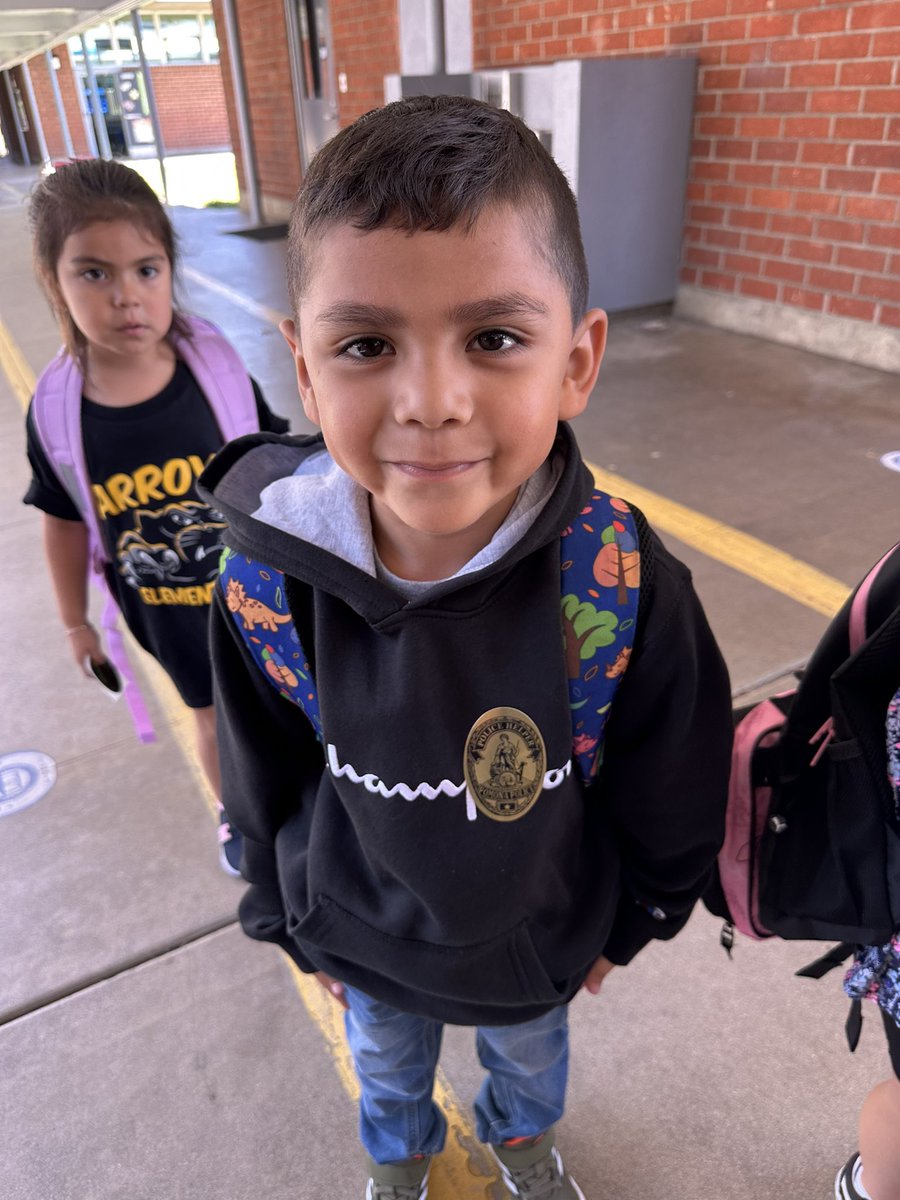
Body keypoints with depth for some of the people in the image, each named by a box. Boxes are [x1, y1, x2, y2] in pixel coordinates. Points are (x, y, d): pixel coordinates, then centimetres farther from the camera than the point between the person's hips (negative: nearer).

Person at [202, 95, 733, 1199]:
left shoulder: (626, 584, -32)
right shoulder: (266, 585, -28)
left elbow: (673, 794, -13)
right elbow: (263, 787, -9)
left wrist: (628, 922, 1)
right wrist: (295, 925, 4)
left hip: (543, 935, 0)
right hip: (364, 935, 1)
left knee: (529, 1051, 33)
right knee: (386, 1063, 33)